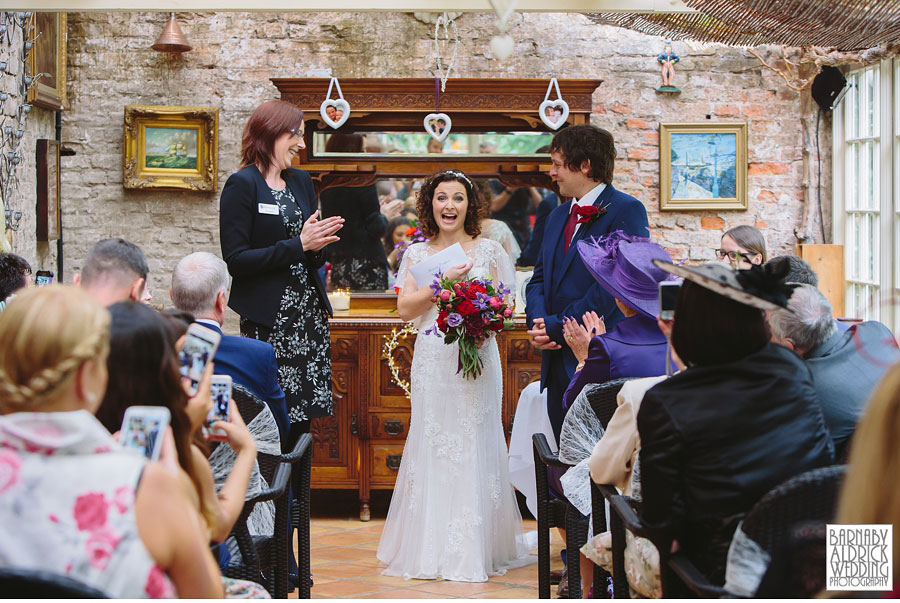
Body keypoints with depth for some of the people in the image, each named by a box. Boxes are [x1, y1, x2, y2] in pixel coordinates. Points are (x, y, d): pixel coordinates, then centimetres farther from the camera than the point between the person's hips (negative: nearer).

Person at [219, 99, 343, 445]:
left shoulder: (301, 182, 16)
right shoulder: (242, 185, -6)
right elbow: (235, 260, -14)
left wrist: (316, 246, -4)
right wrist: (298, 245, -15)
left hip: (309, 312, 7)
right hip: (268, 320, -7)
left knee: (302, 418, 6)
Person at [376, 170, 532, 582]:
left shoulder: (489, 251, 6)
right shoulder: (417, 254, 11)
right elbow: (405, 308, 2)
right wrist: (443, 282, -9)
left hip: (478, 359, -2)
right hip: (433, 360, 2)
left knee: (475, 448, -3)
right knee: (432, 447, 1)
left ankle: (477, 550, 3)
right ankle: (430, 550, 8)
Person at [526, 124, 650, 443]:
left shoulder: (627, 210, -8)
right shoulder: (557, 216, 19)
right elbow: (539, 278, 19)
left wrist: (557, 327, -15)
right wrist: (538, 322, -3)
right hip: (557, 361, 8)